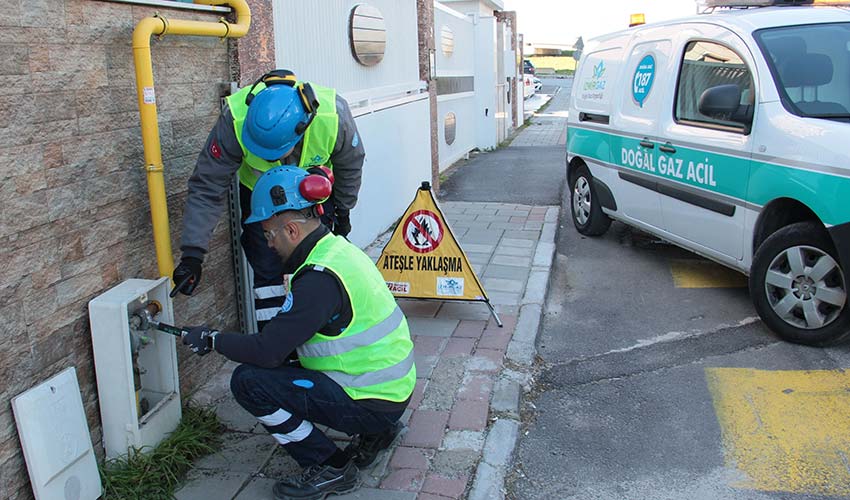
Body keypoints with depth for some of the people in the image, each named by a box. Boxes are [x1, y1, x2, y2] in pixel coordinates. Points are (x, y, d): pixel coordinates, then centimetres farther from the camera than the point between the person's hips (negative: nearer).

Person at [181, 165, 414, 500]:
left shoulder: (320, 278, -24)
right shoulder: (338, 248, 6)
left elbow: (268, 351, -23)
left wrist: (212, 341, -6)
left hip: (371, 403, -9)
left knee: (248, 381, -12)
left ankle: (330, 469, -1)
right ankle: (374, 431, 18)